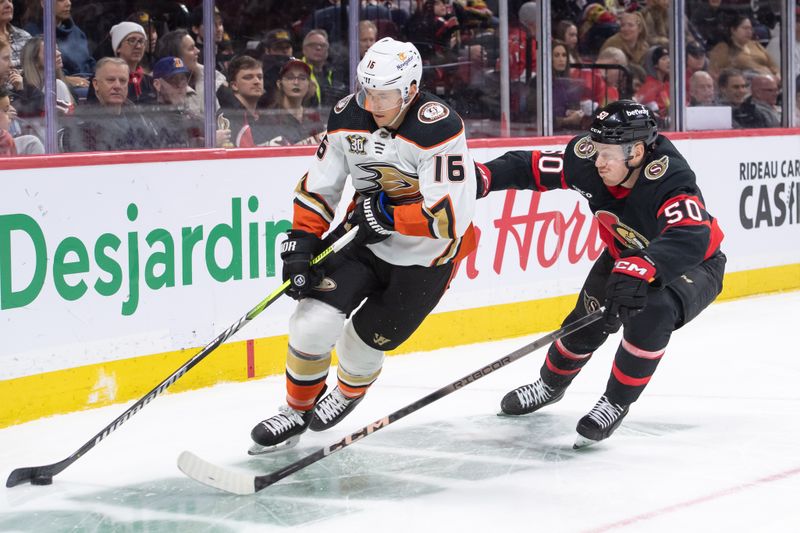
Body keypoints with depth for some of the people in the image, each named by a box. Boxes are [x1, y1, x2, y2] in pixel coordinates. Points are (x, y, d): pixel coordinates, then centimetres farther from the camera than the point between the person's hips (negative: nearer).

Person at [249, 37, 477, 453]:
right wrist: (300, 245, -7)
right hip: (367, 237, 4)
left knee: (365, 340, 3)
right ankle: (297, 410, 13)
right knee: (315, 319, -11)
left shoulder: (438, 130, -28)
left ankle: (349, 392, 39)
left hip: (426, 255, -4)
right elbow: (317, 187, 1)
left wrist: (387, 213, -28)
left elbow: (453, 214, -33)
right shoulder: (349, 117, -10)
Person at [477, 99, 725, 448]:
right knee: (587, 320, 3)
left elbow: (690, 239, -55)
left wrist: (639, 270, -70)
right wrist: (482, 178, -25)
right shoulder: (588, 163, -23)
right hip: (625, 257, 6)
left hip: (694, 264, -6)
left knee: (651, 313, -32)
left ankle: (616, 403, -13)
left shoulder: (670, 180, -40)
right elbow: (533, 168, -10)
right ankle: (551, 384, 36)